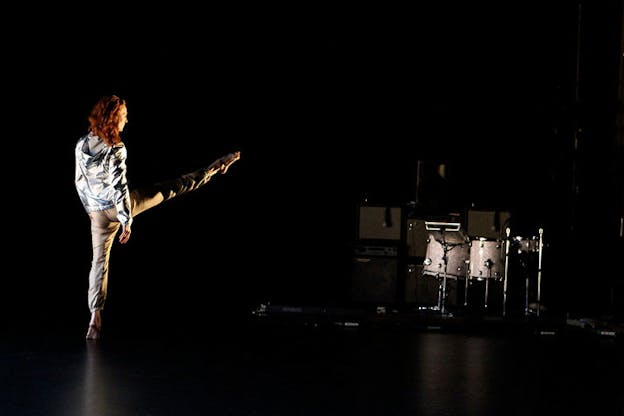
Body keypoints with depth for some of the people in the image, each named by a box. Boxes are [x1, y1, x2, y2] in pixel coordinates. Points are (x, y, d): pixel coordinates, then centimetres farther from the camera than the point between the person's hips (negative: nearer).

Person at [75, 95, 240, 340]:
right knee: (173, 187, 10)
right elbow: (119, 186, -20)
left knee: (99, 262, 9)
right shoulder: (115, 149, -20)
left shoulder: (82, 145, 0)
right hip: (121, 206, -5)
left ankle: (95, 317, 6)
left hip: (99, 213, 5)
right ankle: (217, 167, 26)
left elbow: (80, 182, 10)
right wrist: (126, 221, -17)